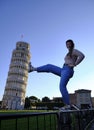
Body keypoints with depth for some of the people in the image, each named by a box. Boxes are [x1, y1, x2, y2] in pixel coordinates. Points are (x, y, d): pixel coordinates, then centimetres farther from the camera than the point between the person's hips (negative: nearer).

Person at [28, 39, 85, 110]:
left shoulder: (74, 50, 1)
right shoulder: (69, 54, 27)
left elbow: (82, 55, -18)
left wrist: (74, 64, -15)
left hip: (68, 71, -9)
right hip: (63, 70, 9)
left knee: (62, 87, -18)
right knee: (49, 66, 11)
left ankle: (68, 105, -13)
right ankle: (33, 69, 15)